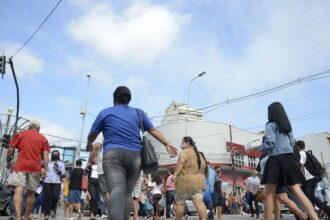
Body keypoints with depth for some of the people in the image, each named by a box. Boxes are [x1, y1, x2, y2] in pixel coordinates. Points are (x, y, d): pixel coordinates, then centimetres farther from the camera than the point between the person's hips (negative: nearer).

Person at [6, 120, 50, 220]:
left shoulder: (20, 134, 11)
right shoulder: (43, 138, 12)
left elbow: (11, 150, 6)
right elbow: (45, 155, 3)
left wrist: (8, 162, 19)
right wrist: (45, 169, 1)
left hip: (20, 166, -1)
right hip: (35, 168, 2)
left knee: (18, 191, -9)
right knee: (31, 193, 12)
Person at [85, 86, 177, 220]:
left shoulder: (105, 112, 13)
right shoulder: (138, 113, 18)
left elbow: (92, 135, 21)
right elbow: (153, 130, 16)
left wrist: (89, 145, 41)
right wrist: (167, 144, 21)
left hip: (113, 154, -2)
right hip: (135, 156, 3)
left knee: (117, 189, -19)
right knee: (127, 192, 9)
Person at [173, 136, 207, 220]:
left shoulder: (185, 151, -4)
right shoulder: (198, 154, 21)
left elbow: (181, 161, -21)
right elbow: (204, 166, 25)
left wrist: (175, 174, -27)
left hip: (185, 181, -6)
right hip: (198, 181, 7)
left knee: (180, 203, 6)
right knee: (199, 202, -6)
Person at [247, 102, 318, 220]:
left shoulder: (270, 125, -3)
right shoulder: (287, 125, 18)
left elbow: (269, 143, -13)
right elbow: (292, 142, 19)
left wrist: (254, 148, -1)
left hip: (275, 160, -6)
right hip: (288, 159, 7)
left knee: (269, 194, 0)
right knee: (298, 192, 2)